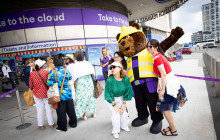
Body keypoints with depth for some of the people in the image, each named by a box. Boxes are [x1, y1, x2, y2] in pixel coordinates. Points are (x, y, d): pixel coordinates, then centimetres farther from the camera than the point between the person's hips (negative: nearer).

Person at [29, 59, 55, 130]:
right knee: (48, 108, 10)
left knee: (39, 109, 11)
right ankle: (51, 123, 20)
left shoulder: (32, 74, -8)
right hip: (46, 93, -1)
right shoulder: (46, 72, -14)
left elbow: (30, 86, -1)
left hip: (37, 93, 2)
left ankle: (41, 125, 21)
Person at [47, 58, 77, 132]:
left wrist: (55, 84, 3)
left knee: (61, 111, 10)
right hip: (68, 93, 3)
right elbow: (70, 78, 11)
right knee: (70, 109, 17)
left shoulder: (52, 72, -11)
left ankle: (62, 127, 23)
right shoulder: (66, 71, -3)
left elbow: (49, 83, -16)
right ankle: (73, 123, 32)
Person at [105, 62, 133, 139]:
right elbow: (109, 95, -19)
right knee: (115, 112, -16)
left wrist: (124, 103, -7)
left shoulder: (126, 79, -19)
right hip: (111, 99, -3)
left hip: (121, 98, 3)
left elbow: (127, 92, -6)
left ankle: (124, 126, 23)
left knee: (124, 111, -7)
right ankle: (115, 131, 5)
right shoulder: (110, 80, -28)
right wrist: (114, 106, -17)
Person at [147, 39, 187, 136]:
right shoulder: (159, 55, 11)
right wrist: (158, 86, 10)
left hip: (169, 84, -9)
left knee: (165, 108, 5)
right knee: (165, 108, 20)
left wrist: (163, 90, -20)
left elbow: (164, 74, -24)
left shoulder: (157, 58, -19)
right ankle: (171, 126, 38)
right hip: (169, 83, 9)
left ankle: (174, 131, 24)